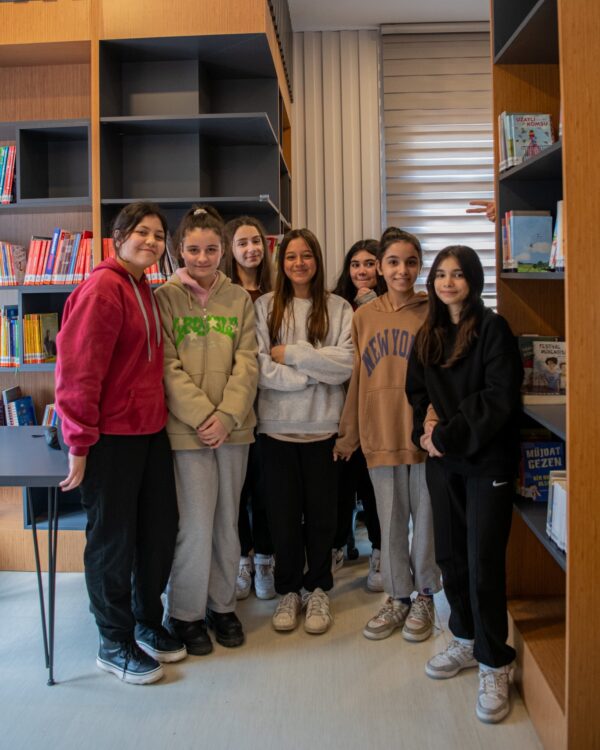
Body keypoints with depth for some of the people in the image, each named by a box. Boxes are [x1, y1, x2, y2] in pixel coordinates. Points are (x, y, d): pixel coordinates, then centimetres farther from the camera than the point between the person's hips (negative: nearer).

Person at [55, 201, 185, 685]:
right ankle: (115, 644, 25)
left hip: (150, 431, 8)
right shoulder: (102, 289, -14)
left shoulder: (145, 291, 13)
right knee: (113, 539, 6)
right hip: (109, 436, -8)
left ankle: (148, 623, 36)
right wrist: (79, 443, -18)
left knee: (160, 529, 15)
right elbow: (78, 370, -18)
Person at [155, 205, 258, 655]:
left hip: (233, 427, 3)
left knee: (227, 521, 12)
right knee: (196, 525, -1)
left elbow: (247, 364, 1)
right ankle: (185, 613, 20)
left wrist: (226, 415, -11)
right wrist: (202, 416, -15)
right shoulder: (165, 298, 0)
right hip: (187, 428, -3)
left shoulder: (239, 299, 7)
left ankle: (222, 604, 30)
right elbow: (168, 368, -7)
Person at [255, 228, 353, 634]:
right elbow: (260, 367, -9)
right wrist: (314, 372, -12)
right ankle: (289, 589, 29)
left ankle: (318, 589, 30)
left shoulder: (338, 308, 2)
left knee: (321, 512, 11)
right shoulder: (265, 306, 1)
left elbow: (347, 363, -11)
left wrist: (291, 353, -11)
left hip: (322, 426, 0)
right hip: (277, 426, 0)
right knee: (283, 513, 10)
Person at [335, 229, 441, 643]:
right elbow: (356, 379, 7)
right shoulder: (364, 317, 5)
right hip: (381, 435, 2)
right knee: (391, 523, 13)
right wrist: (348, 435, 9)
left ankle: (424, 597, 29)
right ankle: (398, 597, 30)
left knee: (426, 519, 10)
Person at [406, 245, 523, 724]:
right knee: (450, 555, 12)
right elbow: (417, 391, 14)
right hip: (443, 459, 6)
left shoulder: (492, 328, -7)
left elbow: (499, 398, -15)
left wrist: (447, 436, -15)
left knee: (484, 562, -3)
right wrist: (426, 425, -6)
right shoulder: (428, 335, 12)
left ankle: (495, 665, 13)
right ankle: (465, 640, 32)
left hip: (487, 460, -5)